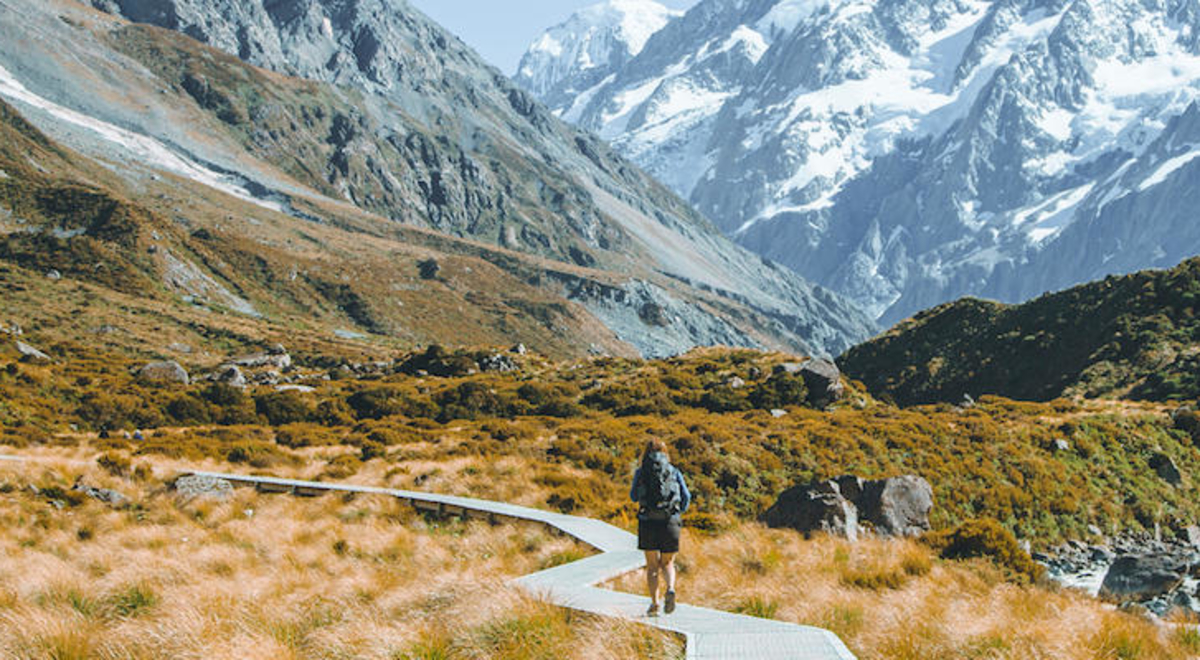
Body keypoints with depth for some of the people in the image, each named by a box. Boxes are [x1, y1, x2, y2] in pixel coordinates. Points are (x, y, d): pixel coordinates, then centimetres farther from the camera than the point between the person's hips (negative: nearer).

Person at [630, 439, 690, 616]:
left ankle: (654, 603, -1)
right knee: (668, 564, 13)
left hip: (648, 521, -1)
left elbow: (634, 496, 15)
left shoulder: (641, 472, 6)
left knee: (652, 566, 9)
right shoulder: (674, 472, 9)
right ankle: (670, 589, -15)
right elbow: (686, 497, 3)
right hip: (670, 522, 1)